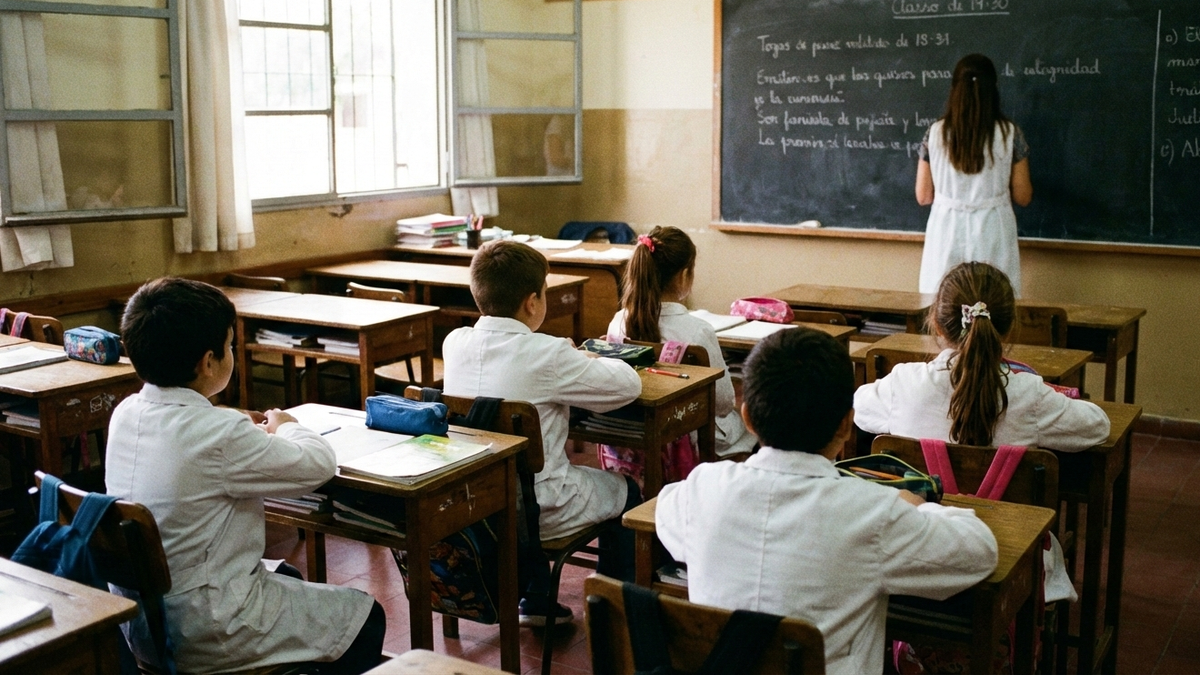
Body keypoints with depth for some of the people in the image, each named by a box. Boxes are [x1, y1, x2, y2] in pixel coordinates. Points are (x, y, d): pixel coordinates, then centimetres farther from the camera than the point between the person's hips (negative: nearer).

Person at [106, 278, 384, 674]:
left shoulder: (125, 414, -3)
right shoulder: (220, 437, -27)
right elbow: (319, 465, -14)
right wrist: (285, 427, 5)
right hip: (205, 637, -9)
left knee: (288, 578, 31)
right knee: (365, 617, 7)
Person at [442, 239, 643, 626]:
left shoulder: (454, 344, -4)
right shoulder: (546, 356, -22)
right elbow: (628, 385, -12)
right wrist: (589, 361, 7)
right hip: (536, 509, -6)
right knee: (626, 493, 19)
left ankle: (534, 603, 41)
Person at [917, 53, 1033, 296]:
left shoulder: (935, 133, -1)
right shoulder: (1009, 134, -3)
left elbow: (923, 196, 4)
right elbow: (1023, 197, 1)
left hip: (946, 234, 1)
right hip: (992, 234, -1)